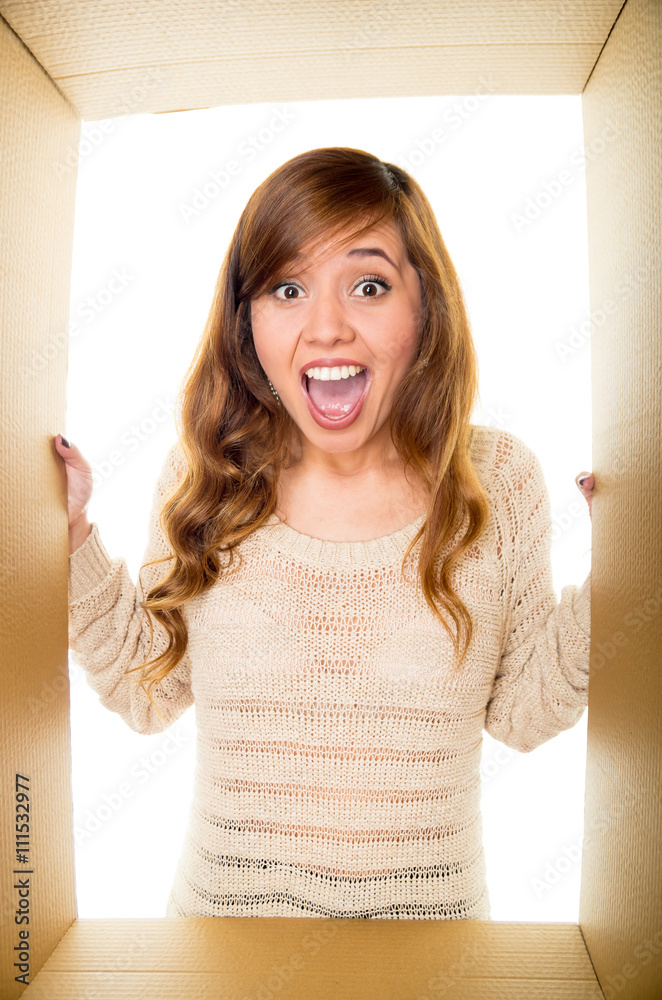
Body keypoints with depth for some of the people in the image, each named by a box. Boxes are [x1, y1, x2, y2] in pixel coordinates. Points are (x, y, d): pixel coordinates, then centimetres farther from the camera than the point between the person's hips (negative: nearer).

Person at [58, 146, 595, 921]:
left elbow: (521, 715, -6)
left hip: (428, 909, 0)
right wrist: (69, 535, -15)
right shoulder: (203, 474, -14)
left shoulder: (498, 480, -15)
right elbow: (148, 691, -5)